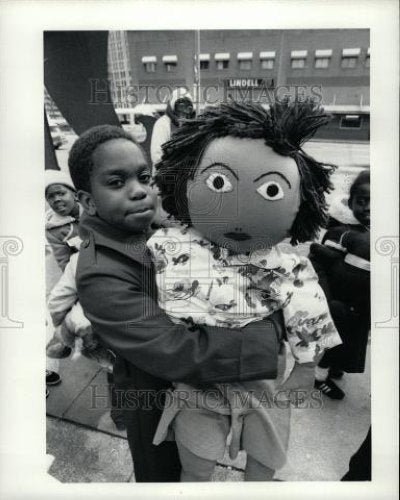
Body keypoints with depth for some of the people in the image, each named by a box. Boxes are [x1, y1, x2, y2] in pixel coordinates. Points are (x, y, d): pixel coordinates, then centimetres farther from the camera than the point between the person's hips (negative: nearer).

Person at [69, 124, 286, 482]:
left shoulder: (151, 228, -12)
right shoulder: (100, 276, -35)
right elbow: (184, 355, -39)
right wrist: (276, 326, -33)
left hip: (191, 384, 6)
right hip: (156, 397, -6)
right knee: (164, 472, 25)